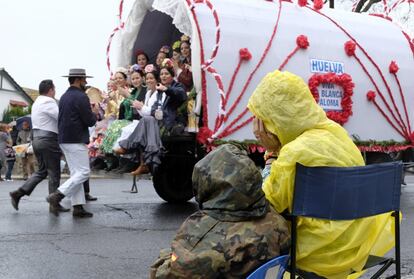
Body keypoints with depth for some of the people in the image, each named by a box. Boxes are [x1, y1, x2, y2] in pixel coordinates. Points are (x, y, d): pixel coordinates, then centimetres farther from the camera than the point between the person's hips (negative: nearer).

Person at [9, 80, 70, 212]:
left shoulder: (37, 102, 17)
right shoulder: (48, 102, -14)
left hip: (37, 139, 9)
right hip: (48, 140, -9)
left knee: (42, 171, 16)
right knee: (54, 173, 1)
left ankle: (18, 193, 8)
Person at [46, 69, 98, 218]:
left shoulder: (64, 97, 14)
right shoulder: (81, 96, -13)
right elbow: (90, 121, -15)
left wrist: (90, 113, 17)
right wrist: (94, 113, 7)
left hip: (64, 140, 9)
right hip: (76, 140, -9)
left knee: (76, 173, 10)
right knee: (83, 172, -5)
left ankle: (78, 207, 9)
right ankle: (56, 196, -14)